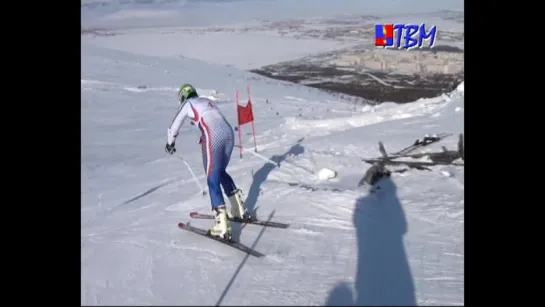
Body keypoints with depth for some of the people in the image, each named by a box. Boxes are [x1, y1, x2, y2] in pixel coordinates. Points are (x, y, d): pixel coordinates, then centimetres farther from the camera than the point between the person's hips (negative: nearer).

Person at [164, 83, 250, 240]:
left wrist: (170, 143, 39)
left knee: (213, 180, -4)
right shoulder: (208, 101, 31)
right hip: (229, 133, 6)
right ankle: (239, 209, 28)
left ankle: (222, 226, -12)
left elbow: (174, 127, 21)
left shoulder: (187, 104, 15)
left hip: (213, 138, -6)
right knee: (221, 172, 25)